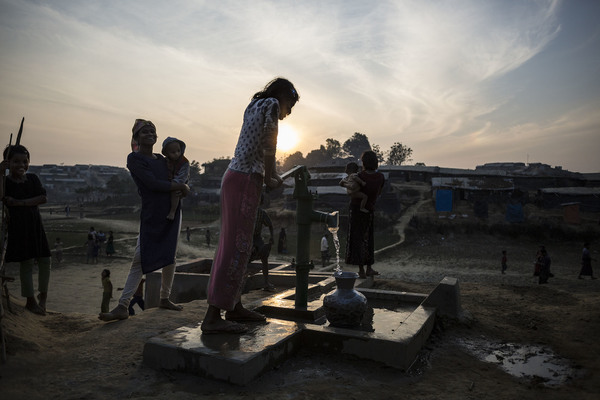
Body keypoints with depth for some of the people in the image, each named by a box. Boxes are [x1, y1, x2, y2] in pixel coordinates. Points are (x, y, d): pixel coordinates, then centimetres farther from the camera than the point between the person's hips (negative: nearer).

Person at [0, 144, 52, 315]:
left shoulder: (33, 178, 7)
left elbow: (43, 198, -4)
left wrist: (20, 202, -13)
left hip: (35, 225, 4)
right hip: (18, 227, -4)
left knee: (45, 259, 4)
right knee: (26, 262, -1)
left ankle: (43, 294, 24)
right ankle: (30, 300, 13)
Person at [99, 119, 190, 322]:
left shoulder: (161, 159, 13)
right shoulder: (134, 158, -4)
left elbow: (177, 179, 22)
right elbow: (152, 183, -15)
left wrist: (183, 188, -2)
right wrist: (180, 186, -9)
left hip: (172, 213, 5)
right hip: (151, 216, -5)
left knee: (170, 257, 7)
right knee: (139, 260, -9)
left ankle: (165, 298, 20)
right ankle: (122, 306, -6)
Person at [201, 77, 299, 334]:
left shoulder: (254, 106, 24)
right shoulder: (272, 104, -2)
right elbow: (269, 146, -10)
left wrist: (271, 176, 23)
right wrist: (270, 179, 0)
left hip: (235, 178, 10)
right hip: (245, 180, -10)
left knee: (236, 244, 11)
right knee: (236, 246, -11)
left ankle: (235, 307, 19)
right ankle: (213, 316, -10)